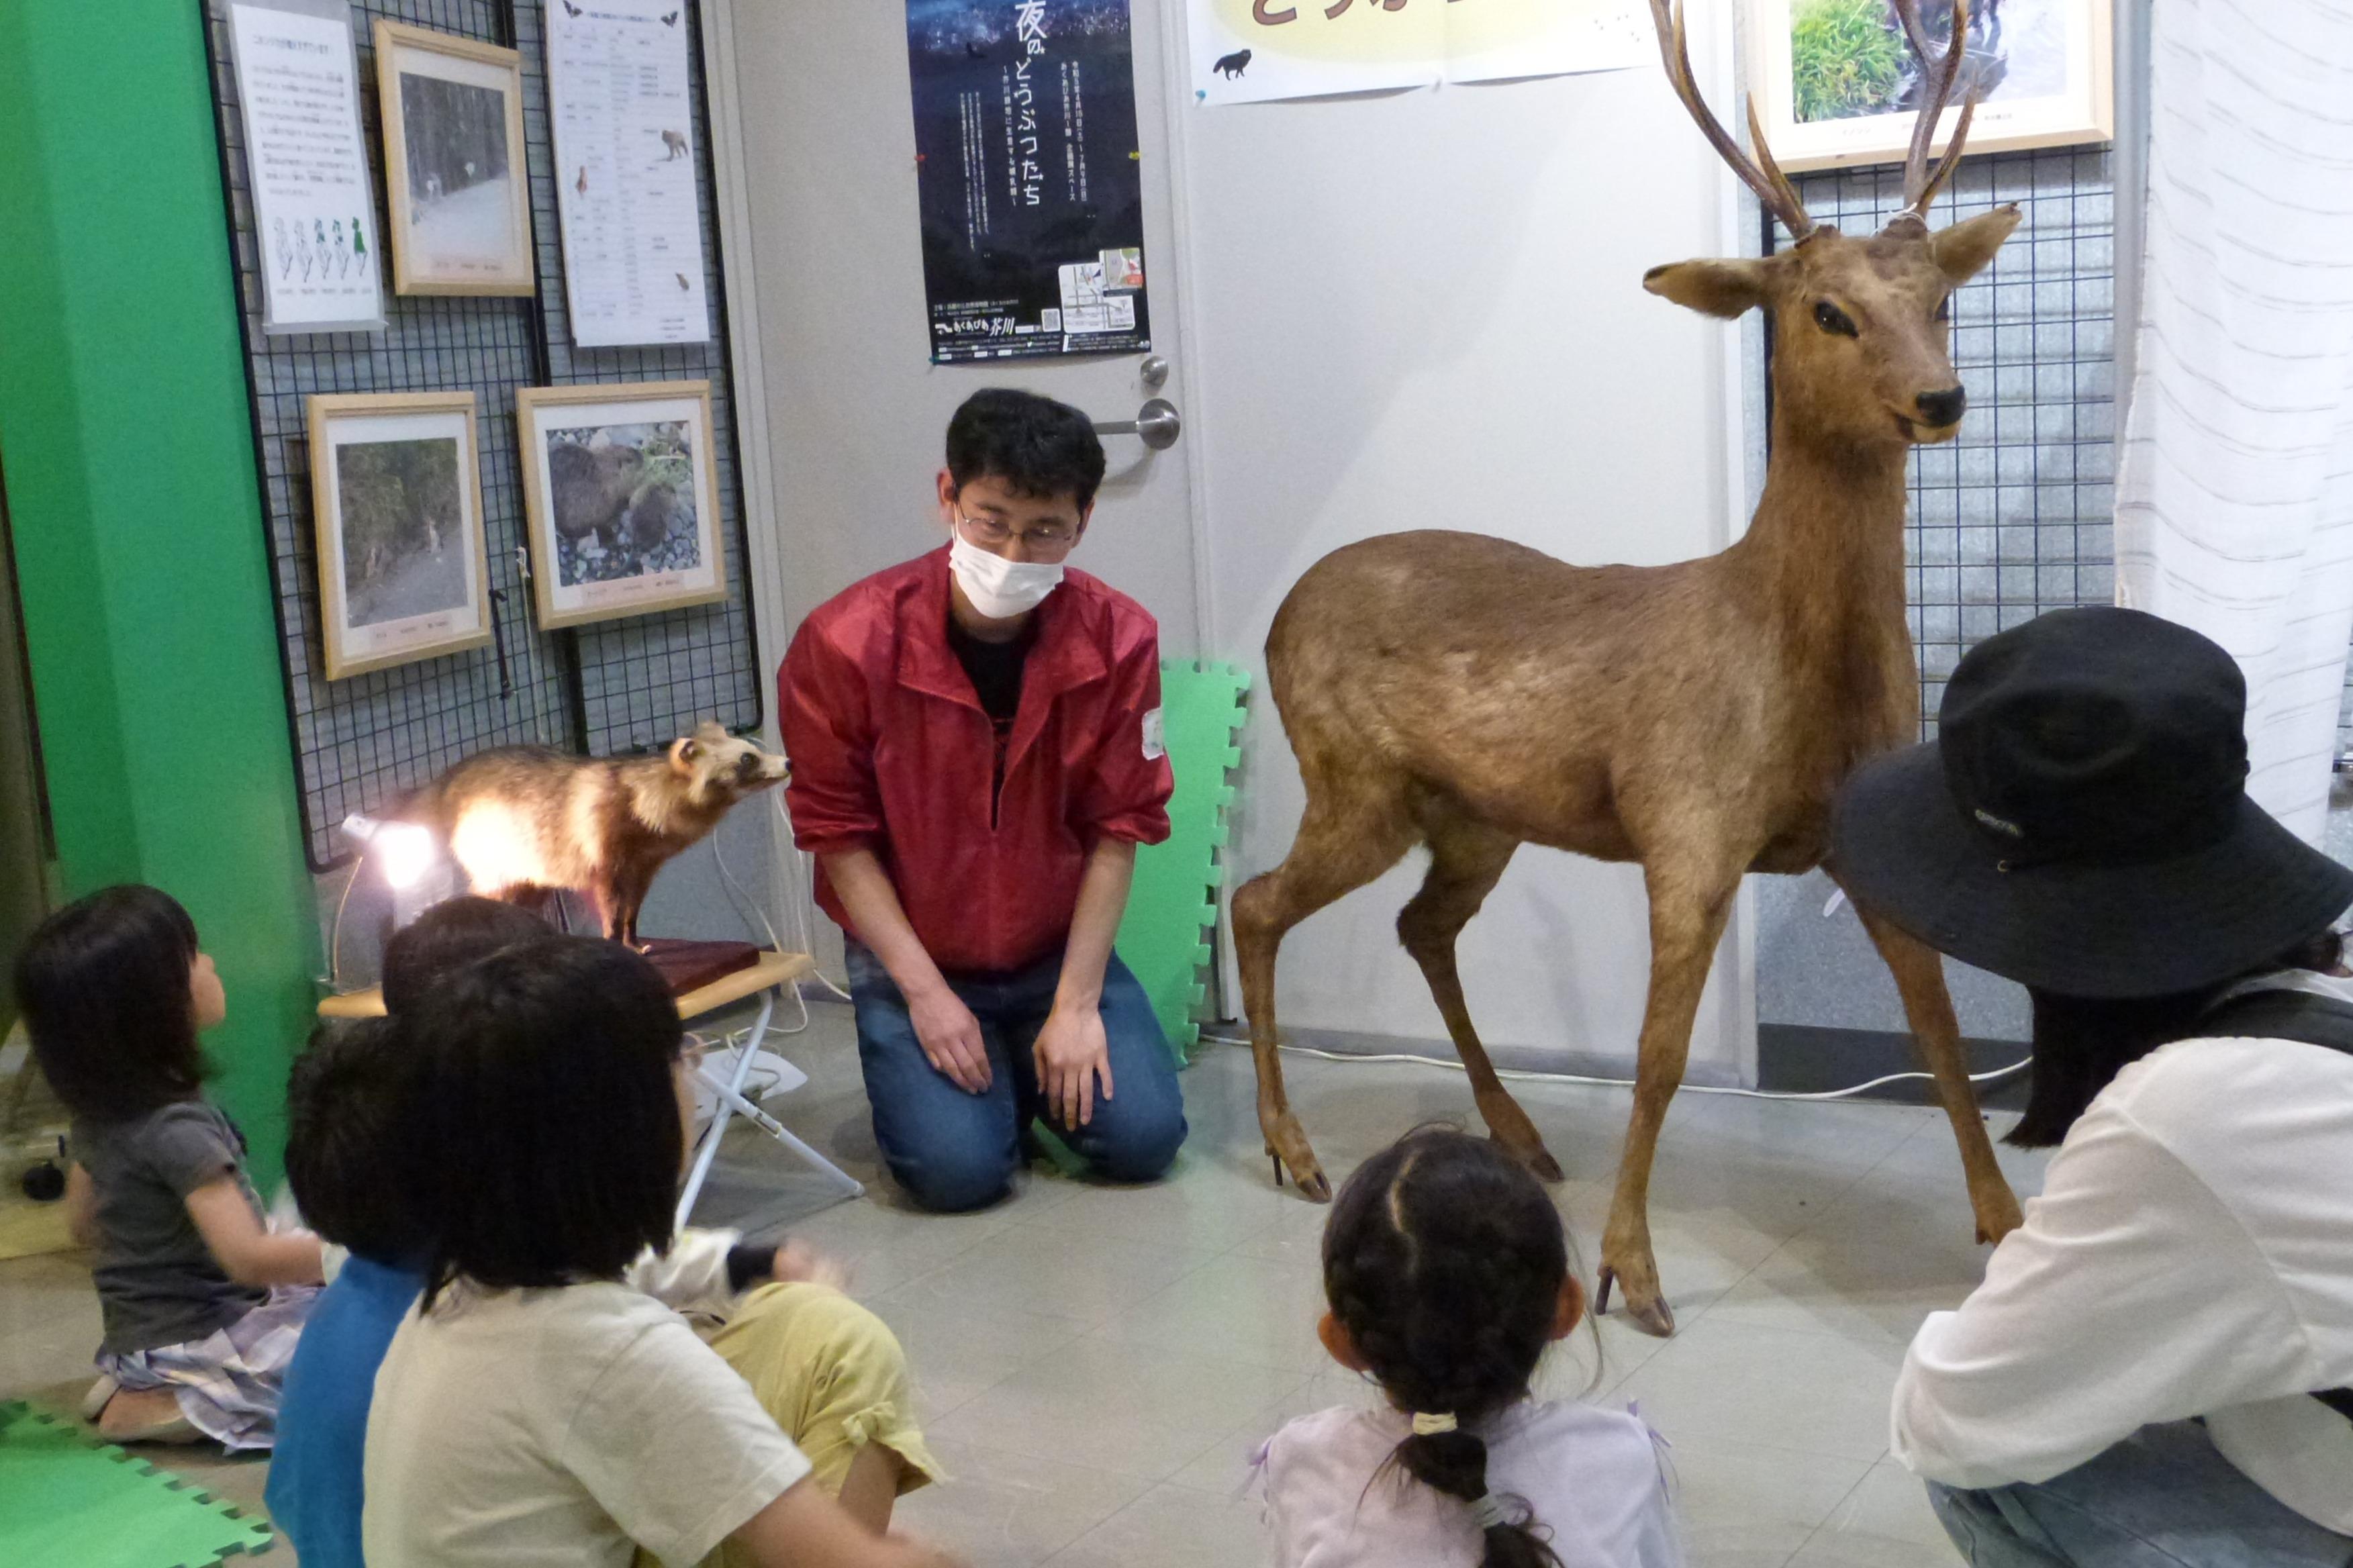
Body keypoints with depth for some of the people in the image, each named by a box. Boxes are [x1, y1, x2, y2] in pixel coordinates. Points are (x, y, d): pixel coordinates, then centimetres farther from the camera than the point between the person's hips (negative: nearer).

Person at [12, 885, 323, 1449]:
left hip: (142, 1331, 9)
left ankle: (140, 1382, 9)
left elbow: (82, 1223, 15)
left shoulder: (101, 1111, 1)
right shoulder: (176, 1129, -27)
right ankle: (168, 1407, -11)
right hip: (195, 1345, -9)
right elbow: (250, 1258, -31)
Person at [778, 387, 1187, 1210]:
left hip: (1057, 948, 2)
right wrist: (924, 990, -15)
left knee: (1142, 1136, -13)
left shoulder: (1118, 640, -14)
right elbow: (838, 834, -11)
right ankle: (934, 1069, 16)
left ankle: (1039, 1067, 19)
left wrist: (1077, 1001, -12)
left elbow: (1117, 830, -8)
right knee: (959, 1167, -18)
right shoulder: (847, 643, -19)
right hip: (912, 955, -2)